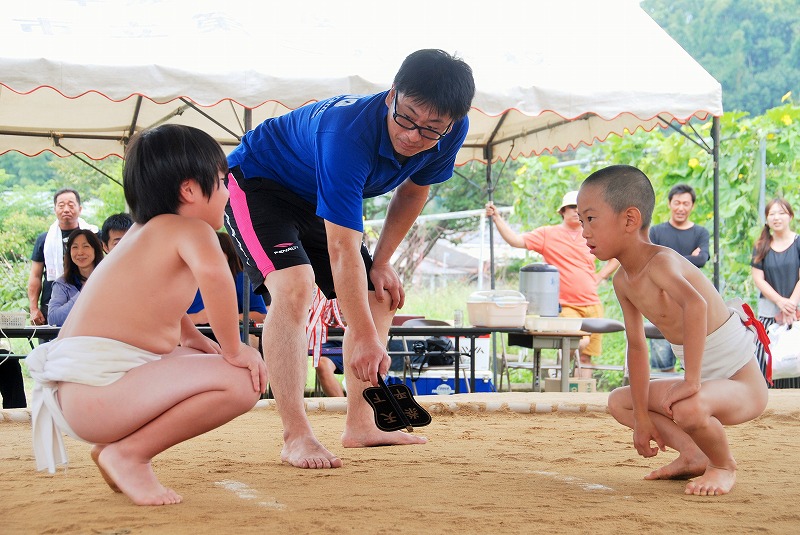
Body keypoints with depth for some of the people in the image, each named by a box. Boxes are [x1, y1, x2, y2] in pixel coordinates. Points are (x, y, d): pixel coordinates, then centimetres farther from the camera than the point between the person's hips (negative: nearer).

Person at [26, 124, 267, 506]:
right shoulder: (189, 228, -6)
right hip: (97, 384, -10)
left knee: (200, 360, 28)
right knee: (240, 382, -20)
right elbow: (212, 272, -30)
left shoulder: (145, 231, 23)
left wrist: (194, 338, 24)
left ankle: (114, 446, 16)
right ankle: (128, 453, -12)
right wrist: (233, 349, -18)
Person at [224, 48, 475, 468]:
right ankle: (296, 437, -28)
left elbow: (414, 189, 3)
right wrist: (366, 338, -41)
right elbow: (343, 251, -40)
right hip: (256, 181, -8)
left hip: (322, 201, 8)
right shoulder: (348, 134, -41)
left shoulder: (450, 134, -20)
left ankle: (360, 425, 13)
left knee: (379, 298, 4)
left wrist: (383, 262, -1)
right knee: (294, 285, -29)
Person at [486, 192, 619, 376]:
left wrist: (598, 278, 10)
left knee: (585, 357, 3)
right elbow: (515, 240, -6)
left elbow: (616, 258, 25)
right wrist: (497, 218, -17)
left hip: (592, 305, 4)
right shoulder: (548, 234, 3)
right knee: (581, 342, -26)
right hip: (565, 305, -4)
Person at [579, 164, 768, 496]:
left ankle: (724, 466, -7)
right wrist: (641, 417, 1)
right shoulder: (623, 281, 0)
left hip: (743, 384, -9)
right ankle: (694, 455, 8)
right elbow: (637, 346, 3)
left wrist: (691, 380, -46)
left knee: (687, 408, -37)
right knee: (619, 402, 12)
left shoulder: (661, 261, -26)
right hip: (704, 382, 9)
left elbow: (695, 304, -46)